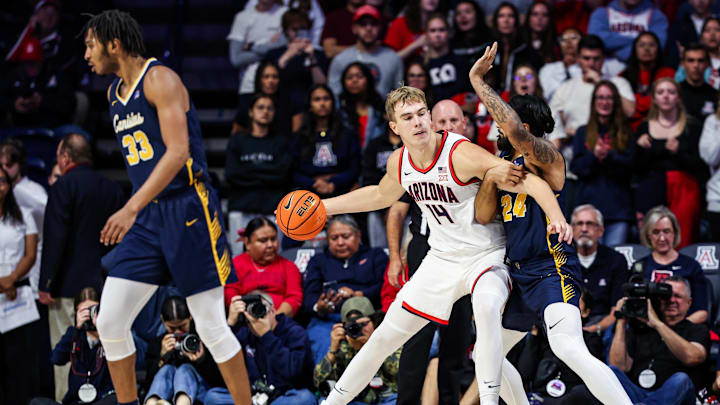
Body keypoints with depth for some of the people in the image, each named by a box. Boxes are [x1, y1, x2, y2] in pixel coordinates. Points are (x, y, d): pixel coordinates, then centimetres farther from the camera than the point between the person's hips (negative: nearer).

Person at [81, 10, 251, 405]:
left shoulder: (160, 79, -11)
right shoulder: (114, 93, 14)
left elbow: (178, 151, -22)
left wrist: (130, 209, -27)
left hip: (187, 209, -8)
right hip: (148, 216, 8)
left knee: (211, 326, -5)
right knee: (109, 322, -1)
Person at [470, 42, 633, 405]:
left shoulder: (547, 158, -8)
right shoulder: (507, 161, 16)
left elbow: (515, 129, -29)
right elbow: (483, 215, 8)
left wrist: (478, 82, -21)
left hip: (553, 270, -10)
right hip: (519, 276, 10)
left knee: (569, 350, -30)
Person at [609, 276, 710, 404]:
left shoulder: (698, 330, 16)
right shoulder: (639, 329, 23)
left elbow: (691, 357, -9)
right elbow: (620, 366, 8)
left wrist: (658, 324, -11)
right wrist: (621, 323, 7)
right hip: (636, 393, 2)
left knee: (681, 379, -34)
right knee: (612, 372, -25)